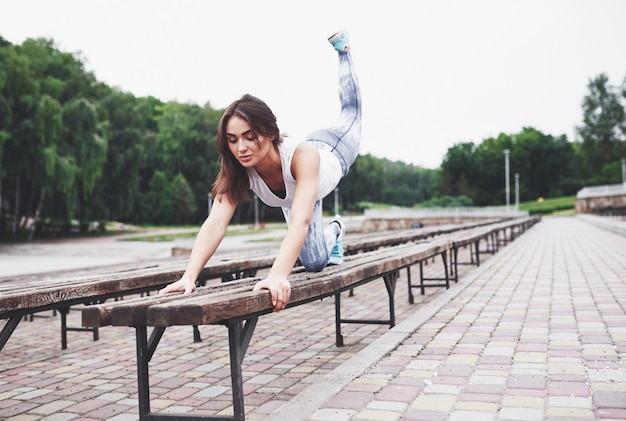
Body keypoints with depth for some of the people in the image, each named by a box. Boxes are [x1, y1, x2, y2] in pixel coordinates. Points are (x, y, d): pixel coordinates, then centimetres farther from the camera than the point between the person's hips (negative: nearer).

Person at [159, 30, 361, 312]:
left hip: (331, 150, -2)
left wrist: (278, 275, -80)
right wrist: (189, 277, -65)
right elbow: (215, 223, -50)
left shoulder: (301, 154, -53)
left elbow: (300, 220, -65)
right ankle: (333, 232, 43)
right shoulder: (236, 170, -41)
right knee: (314, 263, 9)